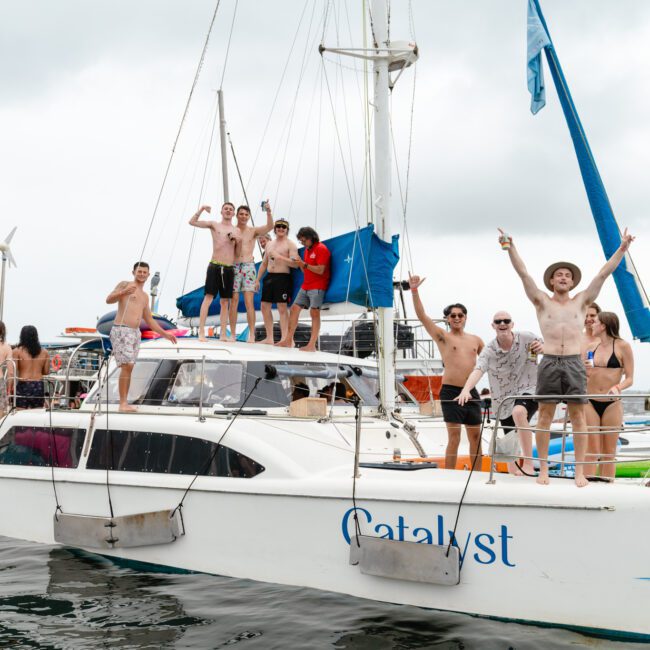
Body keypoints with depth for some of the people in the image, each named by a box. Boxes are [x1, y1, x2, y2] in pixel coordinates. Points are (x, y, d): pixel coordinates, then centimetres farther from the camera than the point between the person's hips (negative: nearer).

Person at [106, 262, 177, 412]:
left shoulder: (144, 297, 23)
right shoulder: (125, 284, 0)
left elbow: (149, 320, 27)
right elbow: (109, 299, -14)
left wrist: (164, 334, 20)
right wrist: (124, 292, -32)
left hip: (135, 333, 8)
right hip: (121, 331, -8)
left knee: (129, 368, 5)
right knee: (127, 366, -16)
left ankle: (125, 403, 7)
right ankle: (123, 403, -15)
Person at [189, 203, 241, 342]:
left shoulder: (236, 231, 14)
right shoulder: (214, 225, 6)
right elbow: (192, 222, 0)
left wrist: (237, 240, 0)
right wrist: (201, 209, -12)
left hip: (230, 268, 3)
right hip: (215, 266, -3)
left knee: (225, 302, 5)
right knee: (208, 298, -10)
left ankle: (223, 334, 8)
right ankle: (201, 333, -12)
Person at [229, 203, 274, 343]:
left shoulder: (253, 231, 8)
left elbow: (270, 226, -7)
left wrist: (268, 211, -18)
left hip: (248, 267, 0)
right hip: (234, 266, 0)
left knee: (249, 302, -7)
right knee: (234, 301, -2)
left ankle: (252, 335, -8)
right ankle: (232, 334, 2)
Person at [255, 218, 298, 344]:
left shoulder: (290, 245, -2)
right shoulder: (269, 244, 18)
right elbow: (264, 264, 22)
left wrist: (280, 257, -23)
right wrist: (258, 280, 18)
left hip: (283, 278, -7)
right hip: (269, 277, 7)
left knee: (282, 308, -9)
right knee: (265, 306, 5)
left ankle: (284, 338, -9)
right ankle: (269, 338, 12)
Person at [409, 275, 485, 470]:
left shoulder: (475, 340, 15)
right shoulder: (442, 336, 2)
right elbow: (422, 315, -9)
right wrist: (414, 291, -18)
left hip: (471, 392, 5)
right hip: (451, 392, -5)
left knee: (475, 436, 8)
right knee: (454, 437, -7)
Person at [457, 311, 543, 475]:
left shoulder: (526, 338, -9)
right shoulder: (489, 350, -8)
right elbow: (477, 370, -24)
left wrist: (543, 348, -28)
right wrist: (466, 390, -44)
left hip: (528, 391, -3)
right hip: (504, 400, 3)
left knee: (519, 412, -37)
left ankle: (528, 463, -31)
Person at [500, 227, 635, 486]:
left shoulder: (581, 302, 12)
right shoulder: (542, 302, 9)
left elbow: (603, 273, 8)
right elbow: (523, 273, 0)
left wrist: (622, 248, 2)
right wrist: (510, 247, -10)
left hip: (574, 363, 1)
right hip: (549, 363, -1)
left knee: (578, 416, -1)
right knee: (545, 416, 0)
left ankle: (580, 471, 2)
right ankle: (543, 469, 5)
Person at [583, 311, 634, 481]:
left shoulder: (622, 346, -3)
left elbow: (629, 379, -5)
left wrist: (618, 388, -22)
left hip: (612, 404, -3)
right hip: (590, 403, 3)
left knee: (609, 452, 5)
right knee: (591, 451, 0)